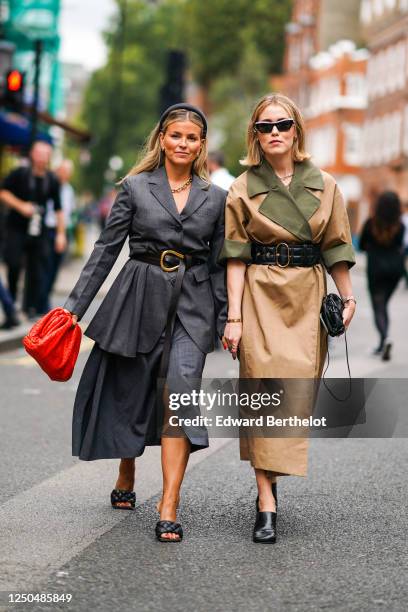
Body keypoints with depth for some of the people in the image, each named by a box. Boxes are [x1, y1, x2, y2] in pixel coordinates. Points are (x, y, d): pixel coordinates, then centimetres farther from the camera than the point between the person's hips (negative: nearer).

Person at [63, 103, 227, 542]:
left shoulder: (215, 198, 8)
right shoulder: (135, 187, 3)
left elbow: (219, 263, 12)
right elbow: (106, 250, 2)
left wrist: (227, 320, 8)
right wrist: (75, 306, -3)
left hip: (192, 303, 0)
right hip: (140, 296, 0)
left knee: (181, 390, -16)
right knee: (129, 392, 9)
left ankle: (169, 506, -15)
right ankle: (126, 479, 36)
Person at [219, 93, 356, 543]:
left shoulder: (324, 186, 7)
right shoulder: (243, 188, 3)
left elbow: (335, 248, 12)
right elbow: (236, 255, 1)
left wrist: (347, 298, 8)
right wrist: (234, 315, -5)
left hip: (307, 297, 2)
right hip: (260, 296, -2)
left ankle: (269, 479, 19)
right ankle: (266, 506, -7)